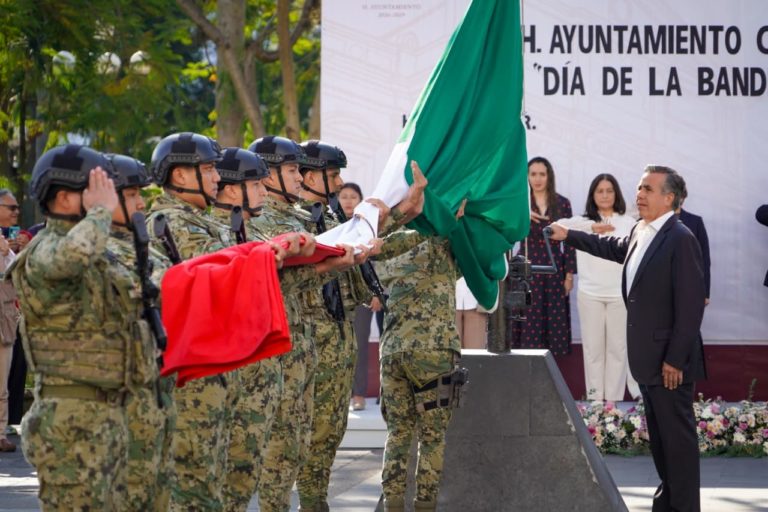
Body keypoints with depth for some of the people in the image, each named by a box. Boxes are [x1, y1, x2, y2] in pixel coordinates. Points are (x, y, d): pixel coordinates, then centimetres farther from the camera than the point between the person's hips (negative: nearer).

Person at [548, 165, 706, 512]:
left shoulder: (681, 240, -18)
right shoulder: (640, 233, 9)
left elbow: (690, 306, -20)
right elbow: (614, 248, 33)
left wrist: (675, 360, -20)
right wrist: (568, 236, 36)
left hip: (670, 360, -9)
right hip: (648, 358, 9)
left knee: (677, 432, -3)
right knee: (658, 432, 16)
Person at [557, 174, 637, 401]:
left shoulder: (628, 223, 3)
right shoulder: (585, 221, 5)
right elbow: (559, 226, -12)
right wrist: (592, 227, -19)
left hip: (620, 294, -1)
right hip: (590, 294, 1)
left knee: (617, 347, 2)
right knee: (593, 348, 5)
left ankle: (614, 401, 7)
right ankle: (595, 400, 12)